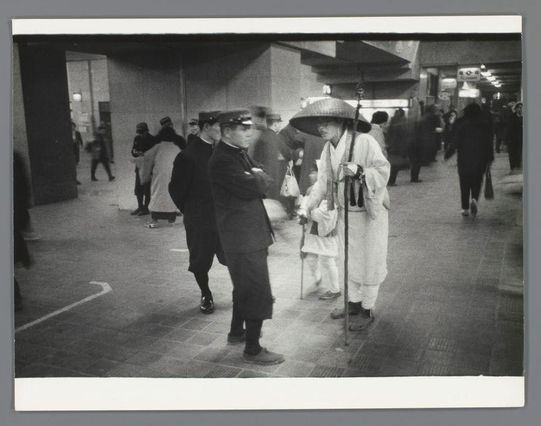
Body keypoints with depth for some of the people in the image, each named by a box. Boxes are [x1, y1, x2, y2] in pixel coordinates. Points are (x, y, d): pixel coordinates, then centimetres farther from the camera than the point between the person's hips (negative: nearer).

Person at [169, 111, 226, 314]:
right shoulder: (188, 156, -14)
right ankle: (206, 297, 31)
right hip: (200, 219, -3)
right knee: (201, 260, 10)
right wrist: (190, 212, -1)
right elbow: (176, 188, -8)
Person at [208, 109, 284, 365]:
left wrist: (257, 178, -8)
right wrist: (259, 177, -4)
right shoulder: (222, 161, -19)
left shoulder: (240, 153, 12)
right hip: (243, 238, -10)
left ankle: (237, 332, 39)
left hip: (251, 234, 10)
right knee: (259, 293, -3)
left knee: (245, 288, 22)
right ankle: (253, 350, 9)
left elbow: (264, 183, 13)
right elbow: (255, 187, -24)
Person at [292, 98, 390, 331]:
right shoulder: (328, 148, 1)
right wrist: (308, 206, -5)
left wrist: (359, 170, -37)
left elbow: (383, 170, -21)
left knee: (369, 261, 5)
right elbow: (323, 181, 4)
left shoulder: (364, 141, -20)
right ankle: (354, 302, 37)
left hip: (369, 212, -7)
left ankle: (367, 310, 21)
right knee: (349, 260, 19)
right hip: (345, 212, 7)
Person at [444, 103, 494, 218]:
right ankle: (474, 199, -17)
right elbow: (489, 143, 4)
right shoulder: (484, 126, 2)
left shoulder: (463, 125, -6)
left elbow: (455, 142, -9)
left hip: (464, 161, -1)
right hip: (479, 161, 1)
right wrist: (489, 158, 11)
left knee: (465, 185, 7)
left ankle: (465, 208, 8)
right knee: (476, 183, 10)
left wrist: (448, 154, -1)